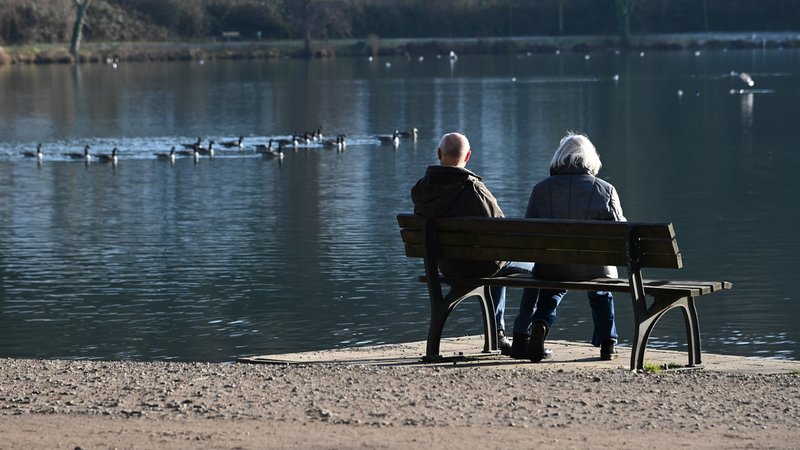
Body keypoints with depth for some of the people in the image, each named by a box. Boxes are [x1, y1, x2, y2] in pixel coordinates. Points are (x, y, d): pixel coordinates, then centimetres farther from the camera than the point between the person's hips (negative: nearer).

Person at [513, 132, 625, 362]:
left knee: (550, 291, 33)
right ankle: (608, 344, 34)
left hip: (551, 269, 0)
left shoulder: (541, 188, -1)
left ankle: (540, 324, 6)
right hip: (595, 270, 0)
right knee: (601, 292, 35)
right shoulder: (606, 190, -3)